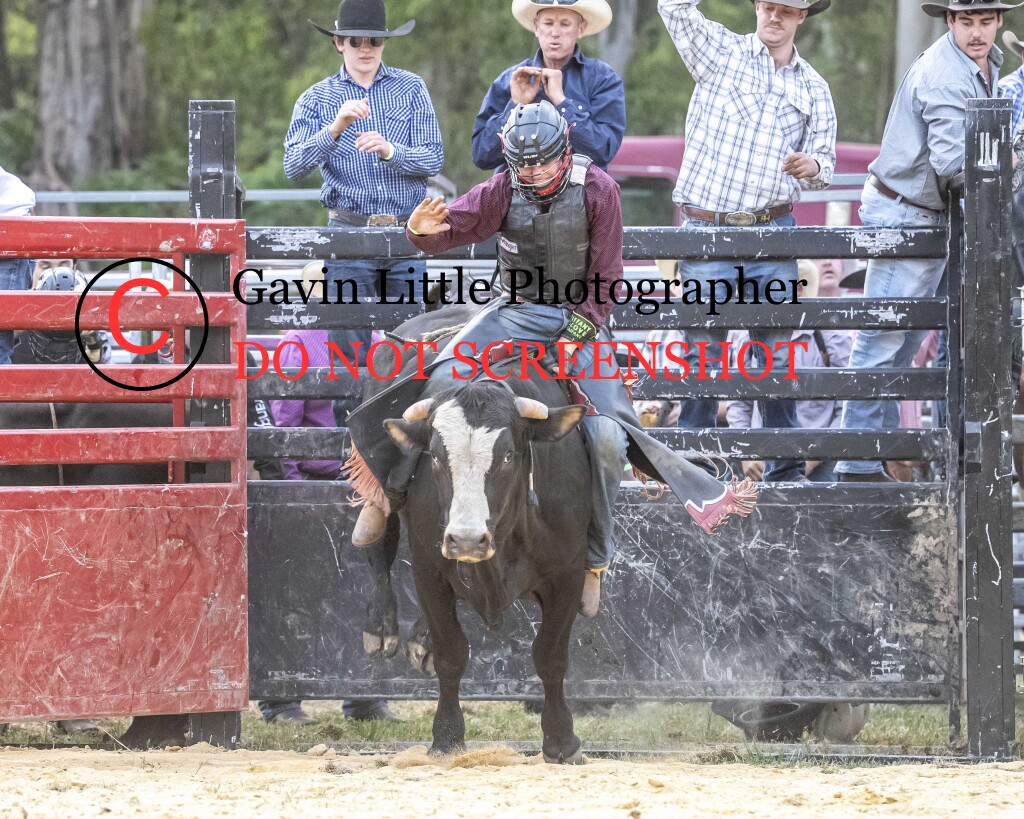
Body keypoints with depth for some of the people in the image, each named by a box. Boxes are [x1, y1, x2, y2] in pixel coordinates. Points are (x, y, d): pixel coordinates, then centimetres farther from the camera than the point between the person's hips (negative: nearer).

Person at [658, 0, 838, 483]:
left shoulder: (813, 89, 12)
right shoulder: (722, 52, 4)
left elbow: (824, 162, 10)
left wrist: (812, 167, -14)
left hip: (772, 231, 2)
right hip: (707, 230, -2)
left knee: (778, 354, 3)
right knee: (702, 355, 0)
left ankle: (784, 469, 9)